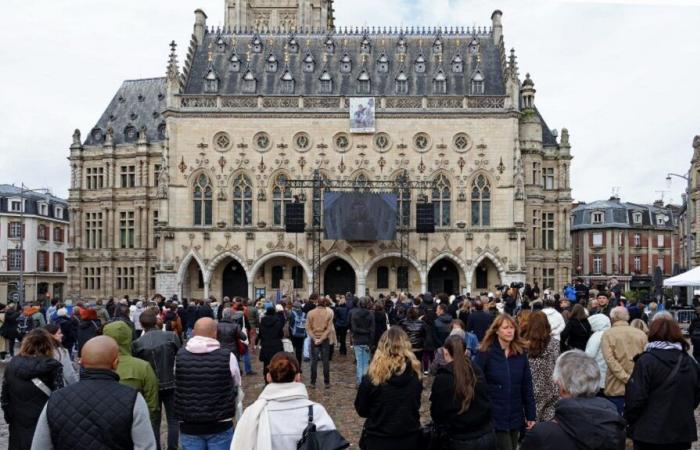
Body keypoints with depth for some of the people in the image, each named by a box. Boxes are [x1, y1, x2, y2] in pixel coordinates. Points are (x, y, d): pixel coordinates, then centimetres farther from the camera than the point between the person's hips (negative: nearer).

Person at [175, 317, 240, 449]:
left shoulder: (179, 356, -7)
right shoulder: (228, 357, -14)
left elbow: (178, 387, 7)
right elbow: (236, 385, 3)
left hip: (189, 426, 2)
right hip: (220, 425, -2)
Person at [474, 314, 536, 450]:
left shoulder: (520, 353, 4)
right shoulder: (486, 353, -9)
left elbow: (527, 386, 6)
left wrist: (531, 415, 5)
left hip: (515, 417, 5)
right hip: (494, 417, -5)